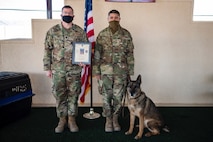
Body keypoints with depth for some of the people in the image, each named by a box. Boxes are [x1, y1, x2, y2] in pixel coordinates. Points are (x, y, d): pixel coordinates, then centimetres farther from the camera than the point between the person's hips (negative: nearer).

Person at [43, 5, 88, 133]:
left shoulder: (80, 31, 4)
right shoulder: (53, 31, 4)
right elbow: (48, 50, 5)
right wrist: (47, 68, 2)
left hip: (75, 69, 0)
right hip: (58, 70, 1)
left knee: (73, 95, 6)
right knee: (59, 95, 7)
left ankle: (72, 119, 21)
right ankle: (62, 120, 22)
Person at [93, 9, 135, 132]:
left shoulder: (126, 34, 2)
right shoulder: (102, 34, 2)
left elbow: (130, 54, 4)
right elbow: (97, 54, 2)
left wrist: (130, 71, 2)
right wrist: (96, 71, -2)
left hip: (121, 71, 0)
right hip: (105, 71, 0)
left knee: (118, 97, 6)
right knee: (107, 97, 6)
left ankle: (115, 119, 25)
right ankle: (108, 120, 23)